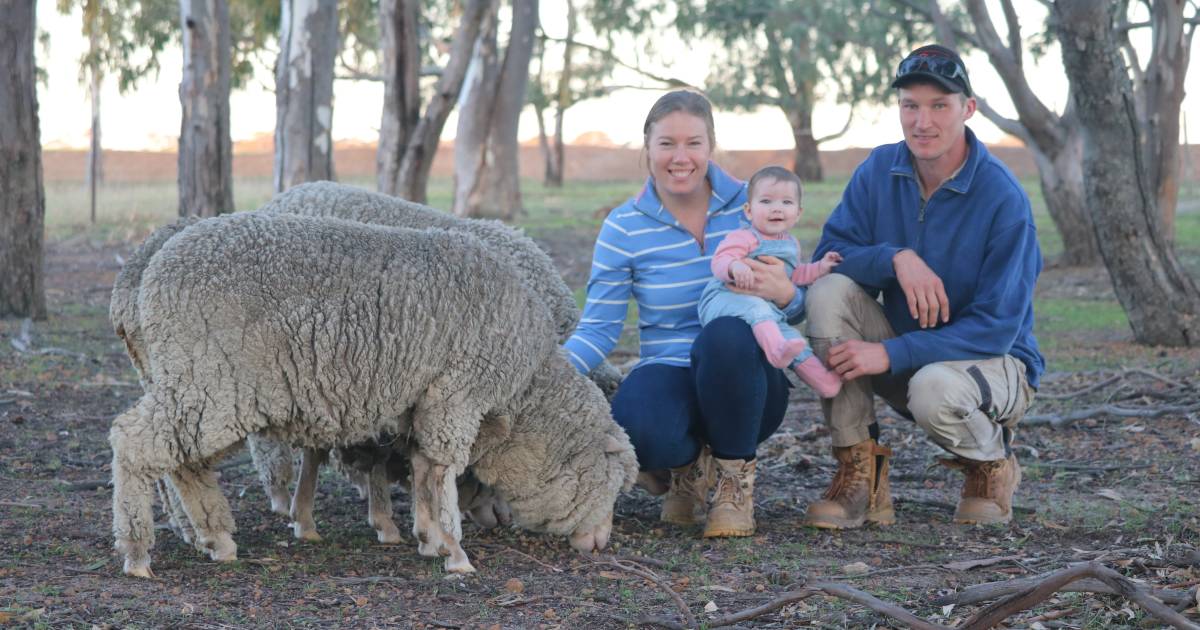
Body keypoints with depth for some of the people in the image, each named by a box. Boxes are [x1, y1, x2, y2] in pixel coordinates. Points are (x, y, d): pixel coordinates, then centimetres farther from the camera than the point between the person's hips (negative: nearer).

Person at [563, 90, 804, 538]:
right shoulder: (624, 228, 0)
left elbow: (798, 309, 3)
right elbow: (599, 327, -2)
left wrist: (784, 294, -22)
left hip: (745, 380, 0)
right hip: (668, 372, 0)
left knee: (726, 334, -37)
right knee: (641, 431, -37)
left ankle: (735, 481, -12)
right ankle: (687, 467, 4)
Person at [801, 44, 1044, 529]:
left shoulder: (1003, 199, -19)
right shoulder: (879, 171, -3)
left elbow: (997, 328, -23)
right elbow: (827, 254, -7)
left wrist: (892, 354, -30)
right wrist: (895, 257, -27)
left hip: (993, 363, -5)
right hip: (903, 352, 5)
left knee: (933, 388, -38)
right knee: (829, 292, -21)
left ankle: (992, 466, -1)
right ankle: (858, 471, -16)